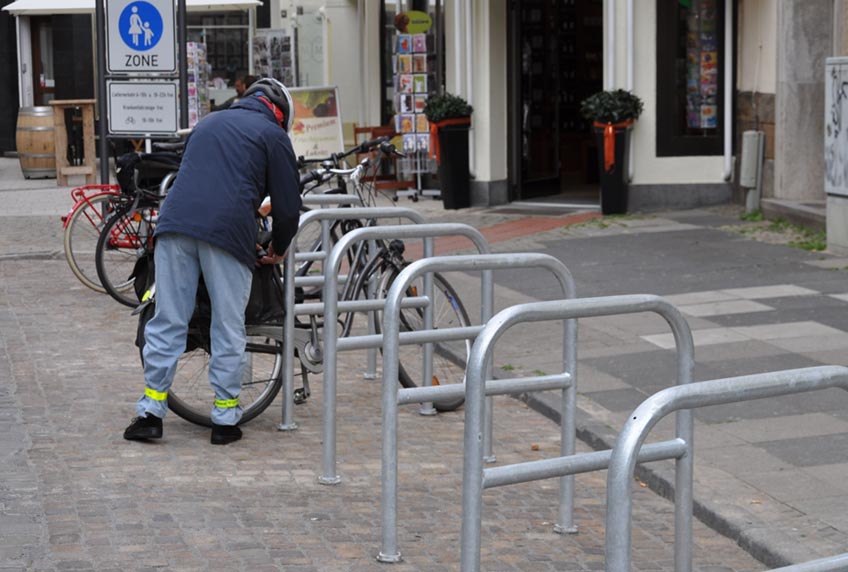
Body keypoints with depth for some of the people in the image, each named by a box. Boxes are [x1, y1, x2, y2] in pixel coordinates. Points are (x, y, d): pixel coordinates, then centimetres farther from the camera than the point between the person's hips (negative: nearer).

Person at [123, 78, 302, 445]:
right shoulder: (272, 135, 12)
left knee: (167, 321, 7)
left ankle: (150, 411, 6)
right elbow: (288, 205, 8)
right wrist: (279, 249, 25)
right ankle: (225, 418, 9)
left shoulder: (208, 123, 30)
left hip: (175, 223, 4)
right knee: (228, 328, 5)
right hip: (228, 232, -4)